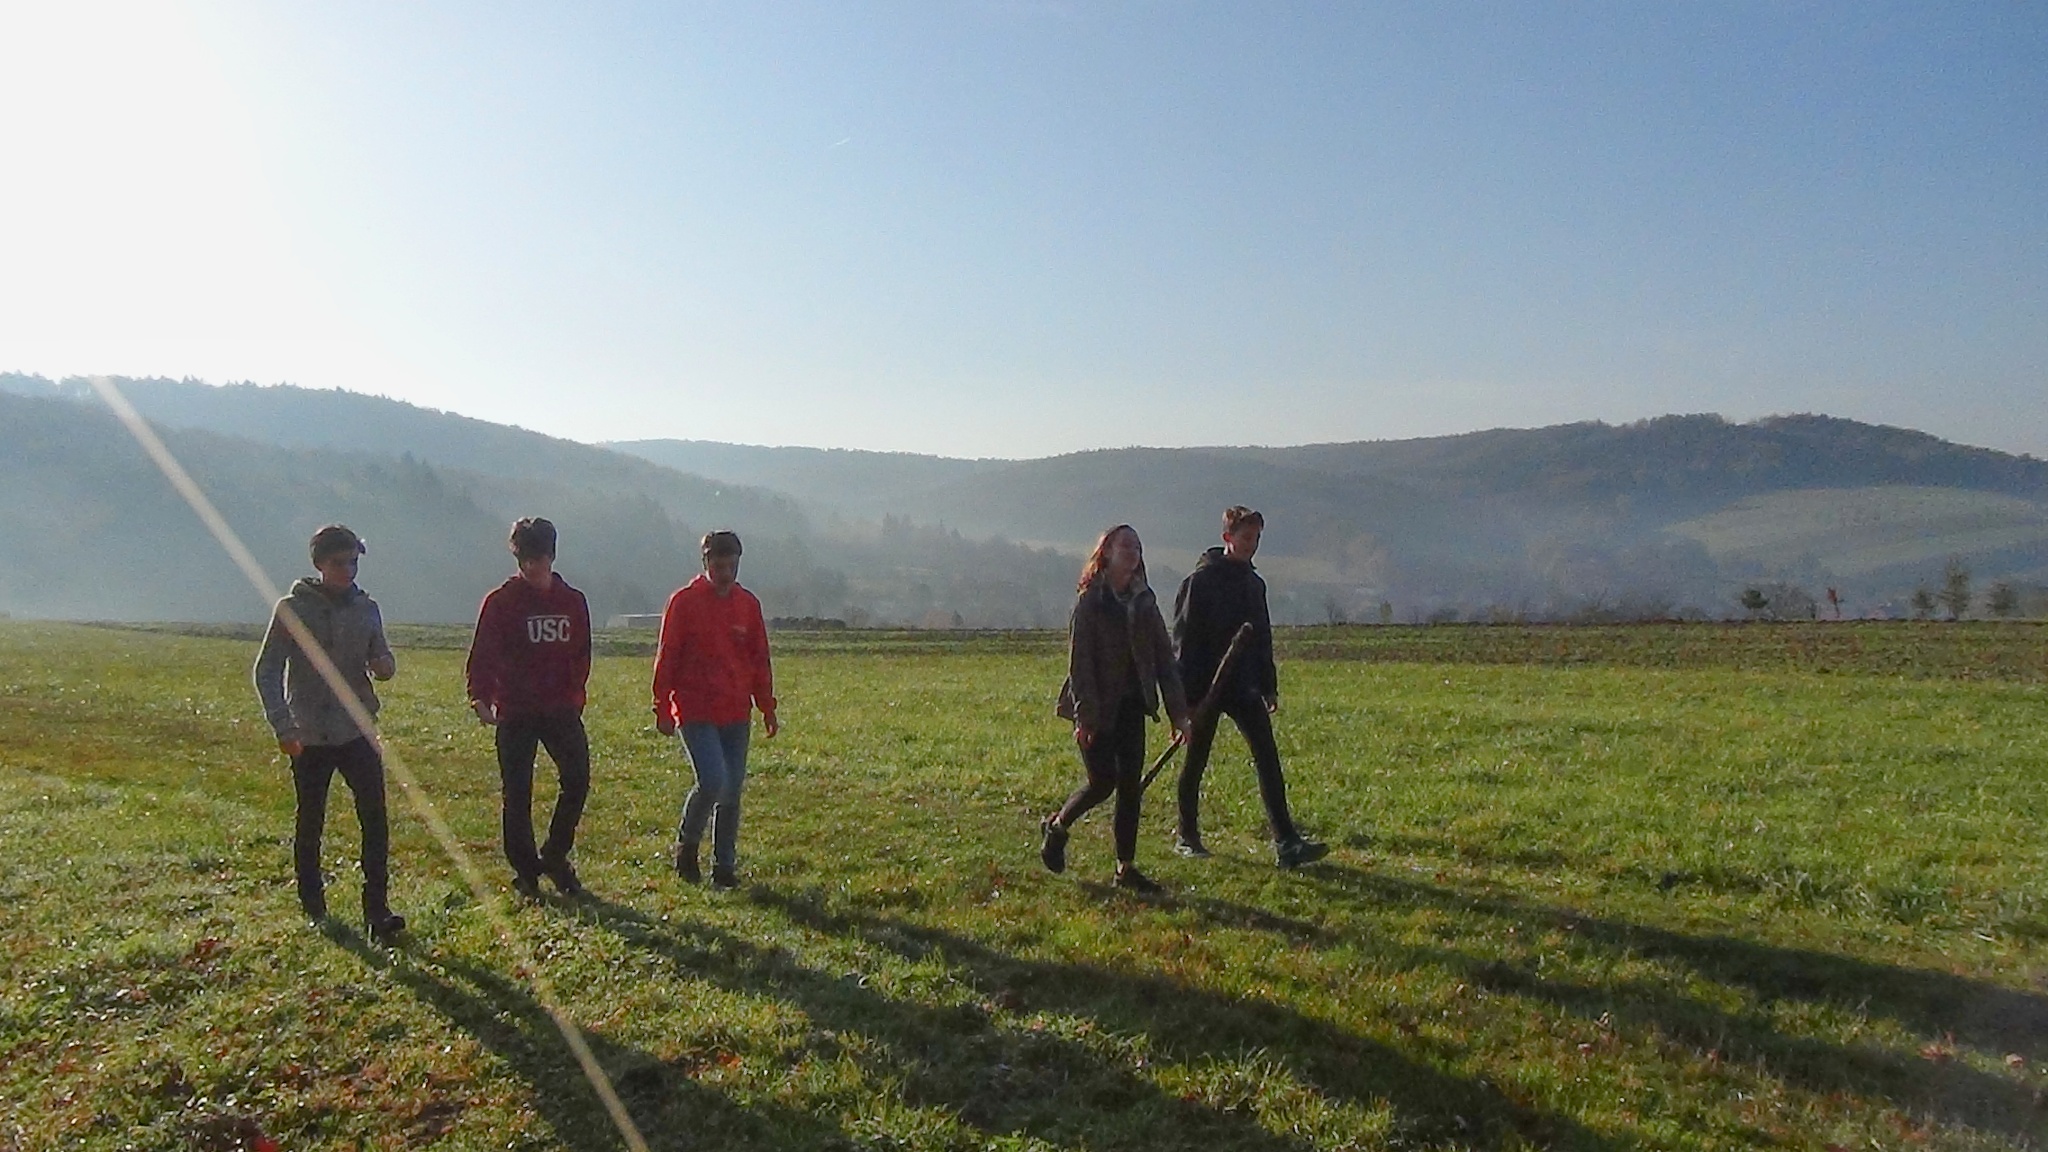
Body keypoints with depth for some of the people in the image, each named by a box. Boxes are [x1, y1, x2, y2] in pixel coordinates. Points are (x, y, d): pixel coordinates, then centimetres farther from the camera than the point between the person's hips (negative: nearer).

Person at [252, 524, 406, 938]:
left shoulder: (366, 608, 5)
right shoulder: (293, 609, -5)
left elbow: (381, 657, 14)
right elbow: (266, 670, -6)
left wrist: (385, 664, -11)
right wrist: (282, 725, -17)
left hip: (358, 732, 2)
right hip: (309, 737, -2)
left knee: (375, 819, -7)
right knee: (310, 826, 10)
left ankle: (376, 909, -4)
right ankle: (312, 905, 26)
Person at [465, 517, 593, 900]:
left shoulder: (572, 601, 8)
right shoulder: (501, 601, -3)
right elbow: (483, 653, -10)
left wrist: (574, 696, 3)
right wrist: (480, 697, -22)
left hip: (561, 710, 3)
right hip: (515, 713, -3)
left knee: (577, 780, -5)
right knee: (517, 793, 3)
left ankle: (554, 856, 14)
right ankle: (525, 872, 14)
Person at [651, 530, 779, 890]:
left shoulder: (748, 604, 9)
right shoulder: (684, 602, -3)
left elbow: (760, 659, 13)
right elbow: (666, 658, -2)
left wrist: (767, 708, 11)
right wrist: (663, 709, -5)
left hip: (737, 714, 4)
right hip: (695, 713, -4)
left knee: (733, 790, 5)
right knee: (712, 781, -16)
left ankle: (725, 866, 17)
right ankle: (686, 844, 10)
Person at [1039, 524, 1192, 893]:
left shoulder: (1144, 601, 9)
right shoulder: (1090, 600, -8)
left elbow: (1164, 658, 9)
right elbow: (1079, 661, -13)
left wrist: (1178, 713, 3)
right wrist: (1085, 717, -19)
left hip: (1131, 706, 6)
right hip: (1098, 708, -5)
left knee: (1131, 787, 4)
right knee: (1103, 782, -7)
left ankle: (1126, 868, 12)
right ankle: (1056, 827, 20)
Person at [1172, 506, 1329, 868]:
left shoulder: (1254, 583, 12)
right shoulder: (1201, 580, -8)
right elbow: (1184, 635, -11)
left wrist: (1269, 686, 17)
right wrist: (1186, 692, -16)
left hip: (1244, 688, 5)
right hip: (1206, 686, -5)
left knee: (1267, 758, -6)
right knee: (1195, 762, 7)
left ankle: (1286, 842, -9)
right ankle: (1187, 836, 23)